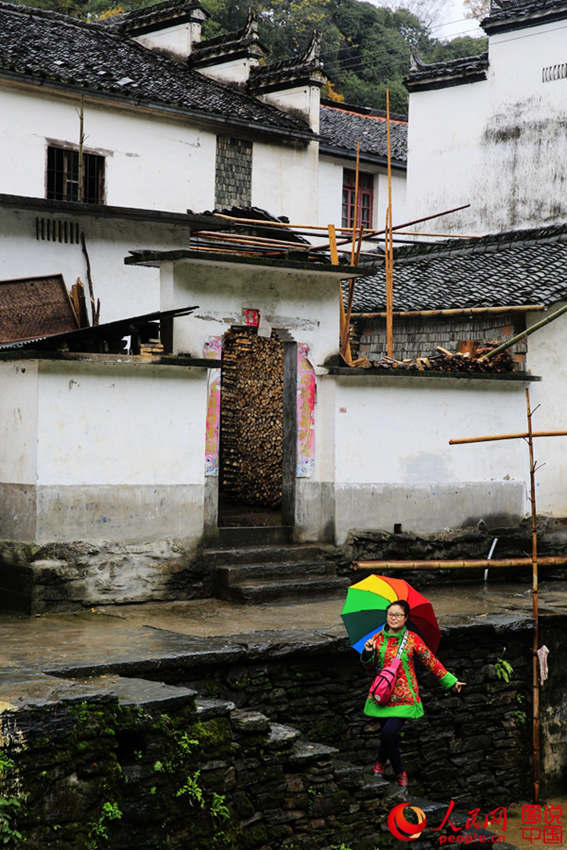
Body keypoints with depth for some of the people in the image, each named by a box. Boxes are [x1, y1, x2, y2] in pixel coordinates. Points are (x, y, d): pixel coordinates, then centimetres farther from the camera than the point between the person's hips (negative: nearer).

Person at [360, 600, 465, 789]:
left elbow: (432, 662, 7)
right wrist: (368, 653, -9)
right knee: (390, 736, 4)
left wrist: (451, 682, 9)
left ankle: (381, 762, 9)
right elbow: (371, 667, 11)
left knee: (389, 732, -19)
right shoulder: (378, 638, 6)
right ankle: (400, 773, 29)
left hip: (404, 697, -3)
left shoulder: (412, 639, -1)